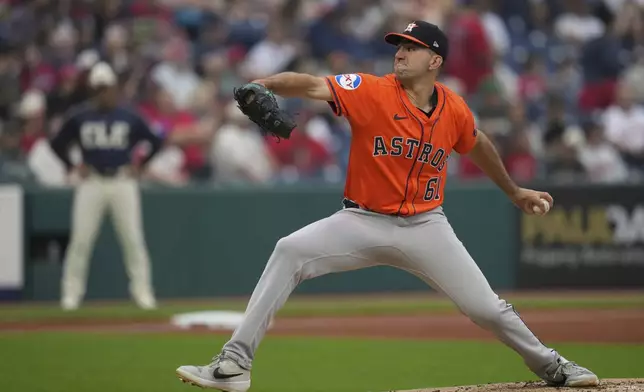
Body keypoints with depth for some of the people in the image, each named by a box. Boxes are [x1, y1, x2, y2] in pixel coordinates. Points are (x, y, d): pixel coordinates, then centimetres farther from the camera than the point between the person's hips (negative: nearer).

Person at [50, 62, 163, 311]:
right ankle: (71, 292, 4)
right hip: (91, 183, 0)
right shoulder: (79, 117, 3)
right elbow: (57, 143, 14)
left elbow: (156, 142, 12)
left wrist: (140, 166, 5)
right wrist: (72, 167, 5)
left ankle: (142, 290, 4)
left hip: (122, 181, 0)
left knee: (133, 238, -3)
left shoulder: (130, 118, 3)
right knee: (81, 239, -4)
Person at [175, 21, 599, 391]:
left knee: (485, 307, -2)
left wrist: (514, 191, 32)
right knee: (290, 251, -24)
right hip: (364, 223, -2)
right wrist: (263, 85, -45)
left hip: (425, 227, 2)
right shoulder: (371, 92, -12)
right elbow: (311, 84, -27)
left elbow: (478, 145, 19)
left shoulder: (454, 110, -2)